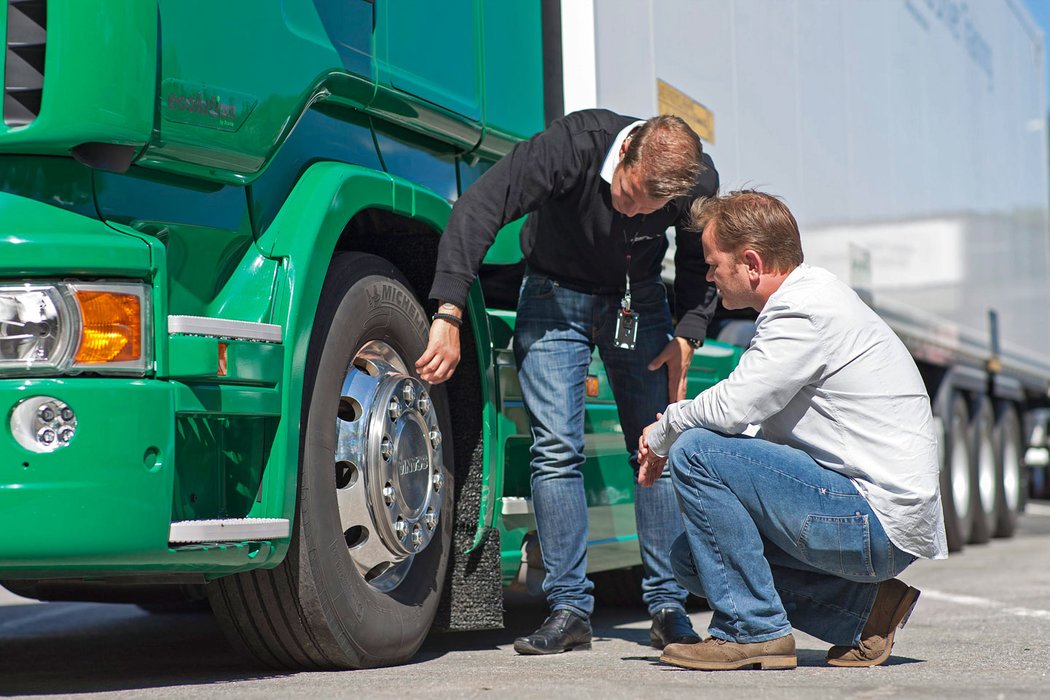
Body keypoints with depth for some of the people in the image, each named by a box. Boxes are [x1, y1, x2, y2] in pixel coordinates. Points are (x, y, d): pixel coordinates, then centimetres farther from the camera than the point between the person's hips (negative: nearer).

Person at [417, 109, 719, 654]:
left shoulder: (700, 182, -20)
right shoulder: (575, 144, -30)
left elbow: (700, 266, 0)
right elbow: (478, 210, -32)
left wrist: (685, 339, -12)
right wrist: (449, 315, -37)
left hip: (639, 301, 2)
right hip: (556, 296, -2)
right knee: (556, 451, -11)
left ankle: (668, 607, 2)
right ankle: (569, 608, -5)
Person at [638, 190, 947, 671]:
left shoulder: (805, 310, -16)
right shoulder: (808, 298, 16)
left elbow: (732, 407, -24)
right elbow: (753, 418, 18)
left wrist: (662, 433, -3)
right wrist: (670, 435, 6)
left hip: (878, 521, -10)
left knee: (696, 452, -17)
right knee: (691, 556, 10)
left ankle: (753, 630, -11)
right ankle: (862, 608, 8)